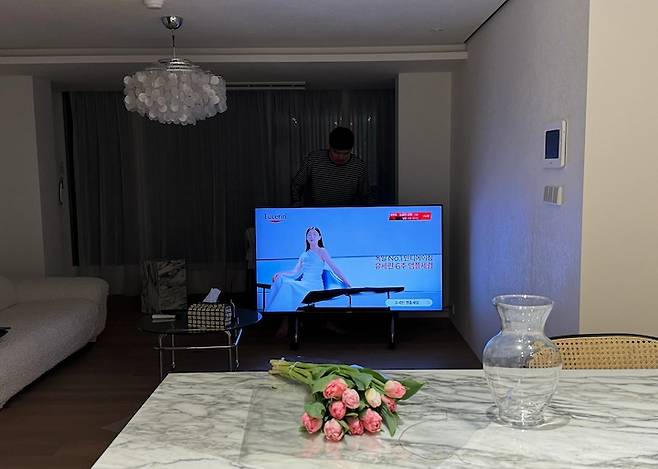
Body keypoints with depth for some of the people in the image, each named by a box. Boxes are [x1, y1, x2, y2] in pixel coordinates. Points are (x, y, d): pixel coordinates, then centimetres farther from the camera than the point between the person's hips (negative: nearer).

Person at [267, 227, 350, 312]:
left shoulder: (321, 251, 5)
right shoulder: (304, 254, 22)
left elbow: (334, 268, 2)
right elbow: (295, 271, 13)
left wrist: (348, 284, -3)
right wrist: (281, 273, -7)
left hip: (315, 285, -6)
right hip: (304, 284, 6)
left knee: (287, 286, -31)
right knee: (281, 279, -23)